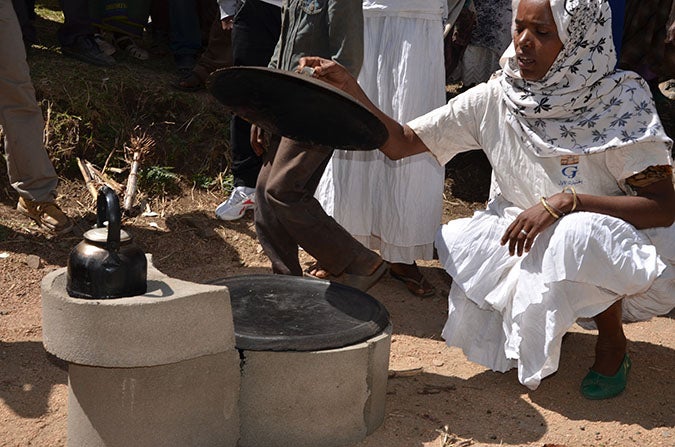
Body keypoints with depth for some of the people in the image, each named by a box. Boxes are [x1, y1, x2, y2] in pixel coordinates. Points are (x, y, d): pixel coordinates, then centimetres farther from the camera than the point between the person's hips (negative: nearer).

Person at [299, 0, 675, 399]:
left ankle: (612, 344, -4)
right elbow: (400, 143, -6)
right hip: (534, 243, 5)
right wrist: (349, 88, -22)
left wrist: (566, 201, -32)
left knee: (577, 235, -35)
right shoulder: (494, 100, -8)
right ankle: (545, 319, 11)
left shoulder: (622, 102, -18)